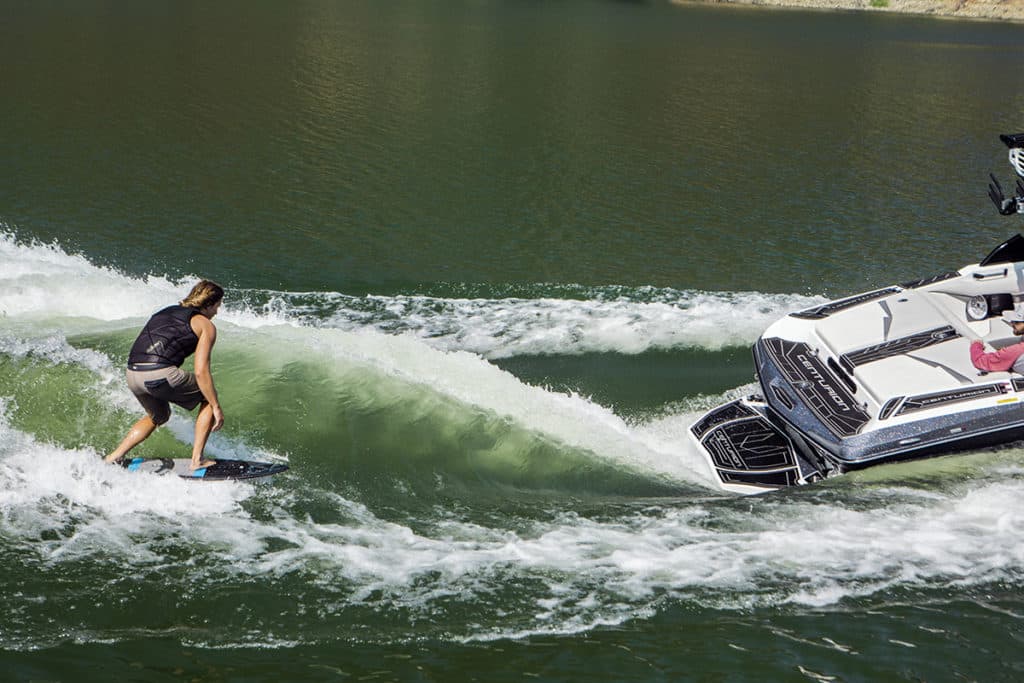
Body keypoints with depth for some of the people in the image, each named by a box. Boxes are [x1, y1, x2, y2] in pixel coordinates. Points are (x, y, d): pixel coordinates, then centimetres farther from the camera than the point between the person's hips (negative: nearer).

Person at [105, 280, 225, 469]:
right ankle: (197, 460, 11)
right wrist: (216, 407, 4)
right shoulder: (205, 325, 8)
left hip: (132, 374, 7)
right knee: (209, 397, 17)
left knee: (158, 417, 33)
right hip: (160, 373, -7)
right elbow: (201, 372, -2)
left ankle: (114, 457, 25)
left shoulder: (166, 312, 29)